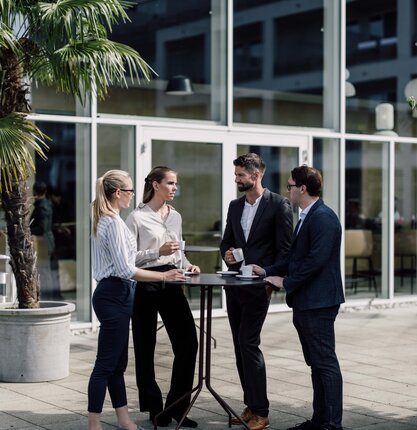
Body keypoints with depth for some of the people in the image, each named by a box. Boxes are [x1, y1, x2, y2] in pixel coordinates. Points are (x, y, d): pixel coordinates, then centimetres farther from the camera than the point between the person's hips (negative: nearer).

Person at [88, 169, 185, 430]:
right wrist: (163, 276, -18)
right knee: (107, 363, -4)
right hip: (115, 295, -10)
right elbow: (125, 270, -21)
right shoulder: (114, 223, -18)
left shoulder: (105, 220, 13)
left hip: (113, 294, 10)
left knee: (117, 363, 13)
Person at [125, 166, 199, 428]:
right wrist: (158, 252, -18)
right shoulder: (137, 217, -6)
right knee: (145, 347, 3)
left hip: (172, 282, 6)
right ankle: (154, 408, 16)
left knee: (188, 342, -1)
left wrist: (187, 265, 4)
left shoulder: (175, 216, 13)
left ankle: (177, 406, 11)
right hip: (145, 283, -5)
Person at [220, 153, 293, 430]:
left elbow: (284, 248, -7)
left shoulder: (279, 205, -6)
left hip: (258, 285, -7)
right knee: (240, 345, 9)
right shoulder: (235, 206, 13)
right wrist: (226, 253, -2)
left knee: (248, 343, -11)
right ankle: (251, 405, 18)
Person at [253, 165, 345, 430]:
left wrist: (286, 282, -15)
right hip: (305, 303, 11)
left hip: (318, 302, -11)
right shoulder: (307, 217, 16)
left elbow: (316, 259, -23)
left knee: (326, 363, -5)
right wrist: (268, 271, 12)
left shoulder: (323, 217, -16)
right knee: (316, 364, 15)